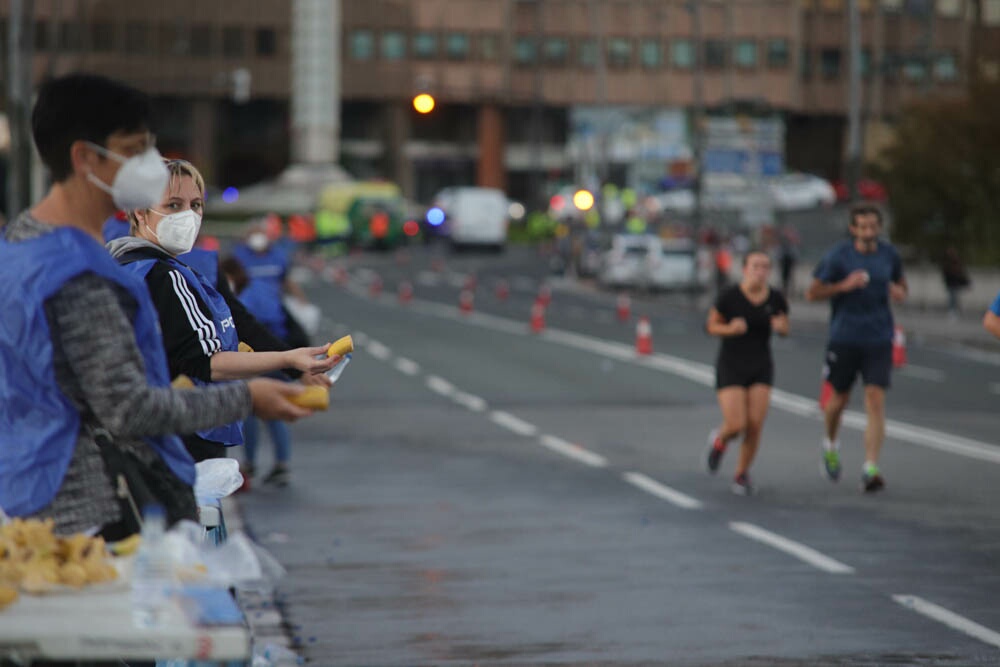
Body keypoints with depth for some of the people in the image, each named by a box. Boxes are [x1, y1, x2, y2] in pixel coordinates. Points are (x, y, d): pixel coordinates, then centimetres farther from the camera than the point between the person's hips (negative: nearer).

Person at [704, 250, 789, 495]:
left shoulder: (776, 298, -6)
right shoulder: (729, 296, -14)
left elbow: (784, 330, 8)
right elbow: (711, 326, -3)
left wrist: (781, 326, -16)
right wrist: (730, 329, -24)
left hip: (761, 367, 3)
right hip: (730, 367, -2)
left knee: (755, 427, -7)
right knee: (736, 426, -13)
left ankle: (741, 473, 19)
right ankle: (719, 439, 25)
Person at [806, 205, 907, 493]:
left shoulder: (889, 254, 3)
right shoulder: (838, 255, -7)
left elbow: (900, 283, 21)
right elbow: (812, 293, -5)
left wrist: (899, 292, -3)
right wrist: (844, 285, -19)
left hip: (879, 340, 1)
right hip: (844, 338, -1)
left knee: (876, 401, -11)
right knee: (839, 399, 12)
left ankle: (870, 469, -13)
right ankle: (831, 445, 43)